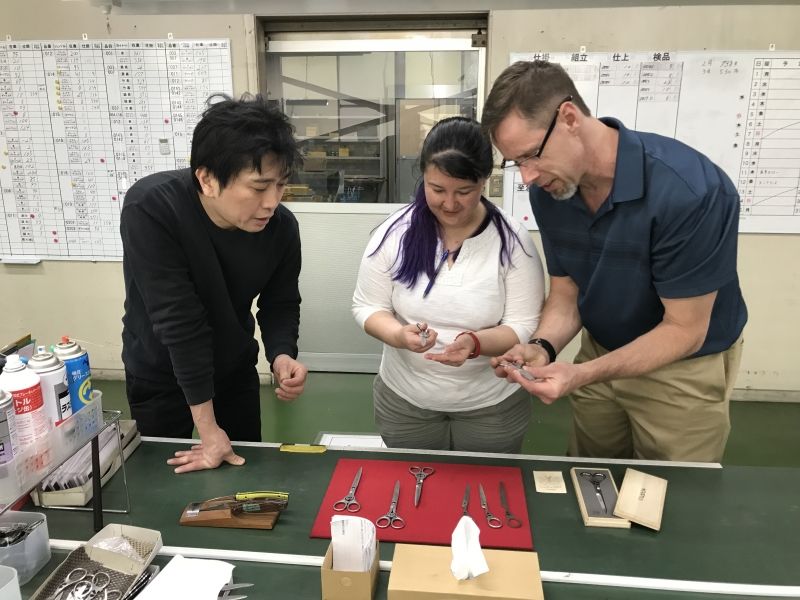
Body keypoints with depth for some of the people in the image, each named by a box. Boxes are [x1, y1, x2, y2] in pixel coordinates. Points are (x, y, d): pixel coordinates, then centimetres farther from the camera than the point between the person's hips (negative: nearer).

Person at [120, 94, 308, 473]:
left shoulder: (281, 227, -20)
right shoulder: (149, 210, -33)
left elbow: (280, 304, -5)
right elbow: (179, 321, -33)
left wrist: (282, 355, -27)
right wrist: (208, 429, -28)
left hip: (235, 369, 3)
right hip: (159, 373, -3)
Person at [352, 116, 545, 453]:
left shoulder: (512, 241, -14)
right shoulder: (394, 234, -11)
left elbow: (524, 326, -13)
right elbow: (367, 307, -5)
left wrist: (476, 343, -33)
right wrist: (398, 335, -26)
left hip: (493, 406, 0)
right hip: (404, 401, 1)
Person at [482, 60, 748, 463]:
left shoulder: (690, 191, -32)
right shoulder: (549, 191, -13)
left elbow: (684, 330, -24)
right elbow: (566, 293, -3)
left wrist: (582, 376, -35)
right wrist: (542, 347, -24)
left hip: (684, 369, -4)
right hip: (602, 356, 5)